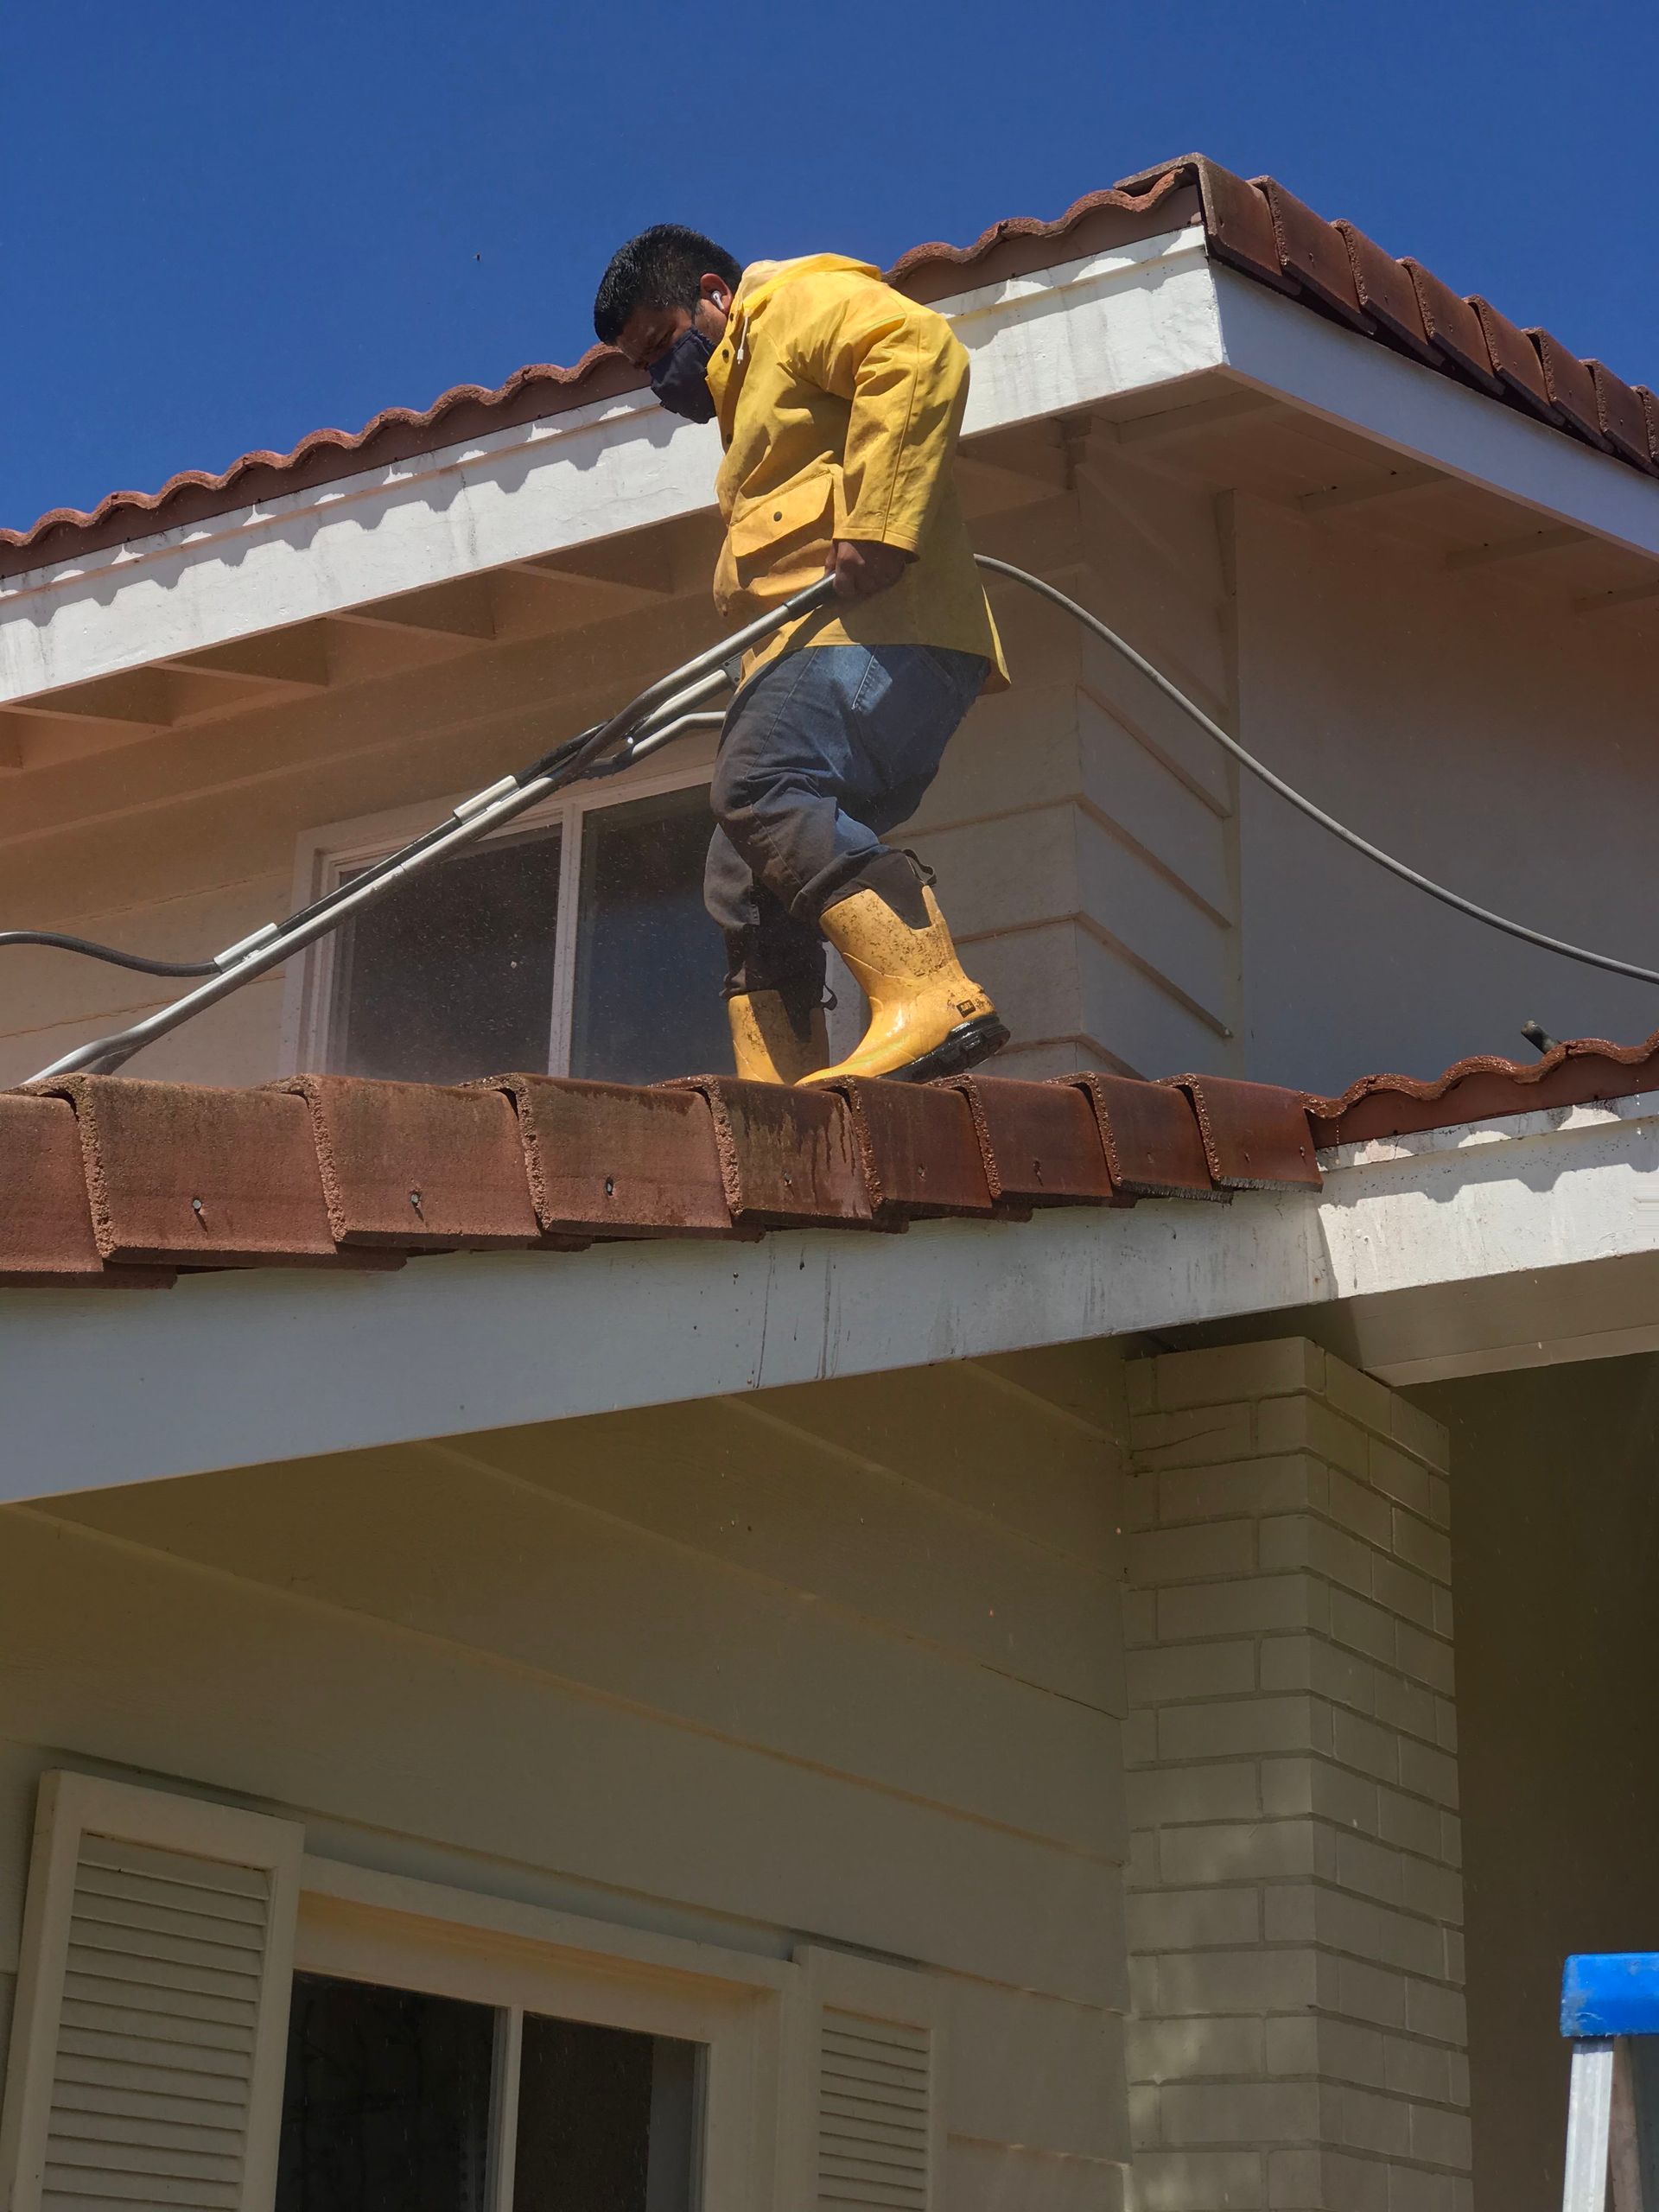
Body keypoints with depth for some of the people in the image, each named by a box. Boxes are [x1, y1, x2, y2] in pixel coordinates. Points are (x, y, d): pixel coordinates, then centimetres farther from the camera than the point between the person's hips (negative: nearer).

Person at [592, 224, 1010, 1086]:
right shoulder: (747, 387, 37)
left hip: (876, 629, -10)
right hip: (813, 645, 11)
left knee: (759, 785, -30)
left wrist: (874, 528, -23)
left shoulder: (801, 301, 6)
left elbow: (920, 350, -16)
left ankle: (932, 997, -39)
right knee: (746, 887, 3)